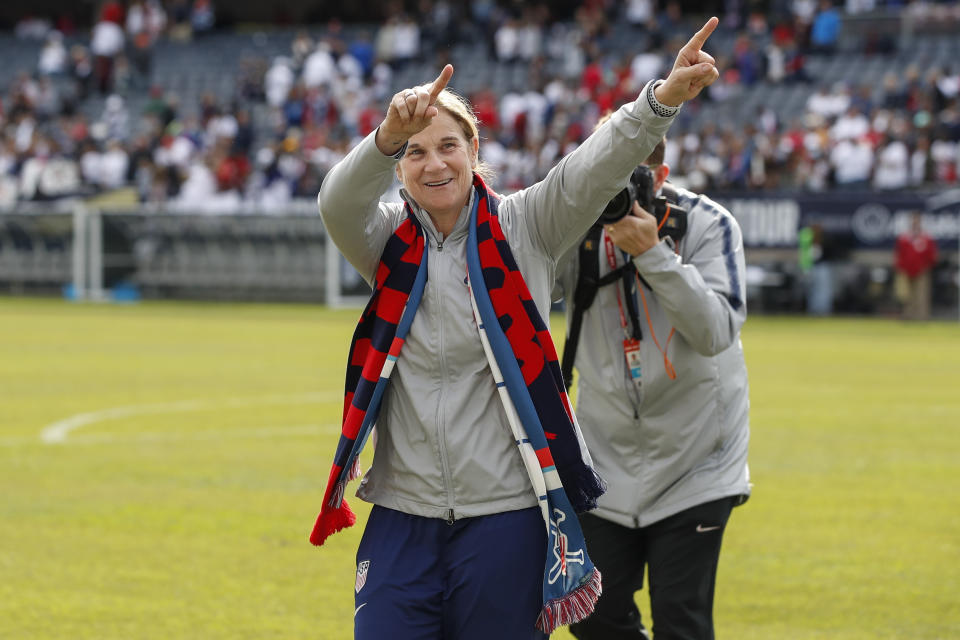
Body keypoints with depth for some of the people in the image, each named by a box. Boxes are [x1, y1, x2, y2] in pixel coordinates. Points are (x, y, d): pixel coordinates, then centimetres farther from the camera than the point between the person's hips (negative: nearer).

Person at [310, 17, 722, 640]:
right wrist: (390, 135, -37)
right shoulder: (389, 242, 5)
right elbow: (338, 204, -16)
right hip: (404, 514, 2)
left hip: (506, 516, -2)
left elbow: (597, 168, -13)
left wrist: (664, 99, -32)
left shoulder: (524, 228, 1)